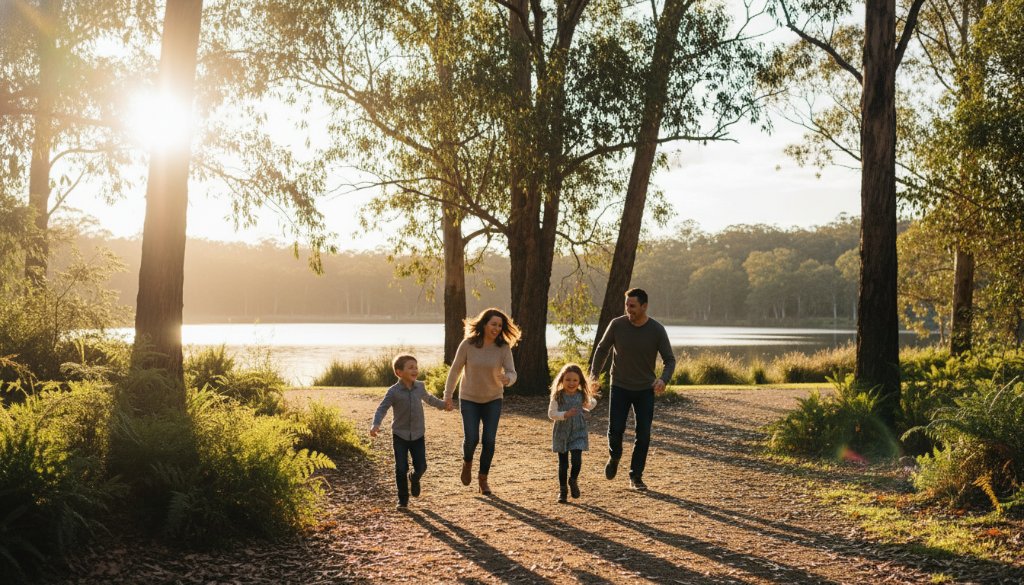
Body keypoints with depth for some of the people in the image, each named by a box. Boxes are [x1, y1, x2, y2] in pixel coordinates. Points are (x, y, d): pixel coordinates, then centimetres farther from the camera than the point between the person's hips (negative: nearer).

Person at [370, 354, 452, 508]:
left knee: (421, 466, -1)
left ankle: (414, 478, 34)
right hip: (400, 435, -3)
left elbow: (428, 398, 22)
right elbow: (382, 409, -18)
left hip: (418, 435, 3)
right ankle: (403, 499, 12)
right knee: (401, 469, -5)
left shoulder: (420, 387, 0)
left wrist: (443, 405, 37)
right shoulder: (394, 391, -13)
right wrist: (375, 425, -35)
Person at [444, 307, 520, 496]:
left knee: (489, 441, -2)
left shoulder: (503, 348, -13)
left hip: (493, 399, 1)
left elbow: (511, 373, -17)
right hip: (469, 399, -1)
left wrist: (507, 378, -41)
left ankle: (483, 479, 18)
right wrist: (448, 395, -2)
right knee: (471, 439, -10)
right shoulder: (468, 344, -15)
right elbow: (455, 370, -5)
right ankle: (467, 462, 25)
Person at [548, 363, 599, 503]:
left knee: (577, 460, -12)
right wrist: (565, 414, -25)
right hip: (561, 434, -1)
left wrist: (585, 411, 10)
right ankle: (562, 489, 21)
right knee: (563, 463, 6)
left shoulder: (582, 395, -1)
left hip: (578, 432, 1)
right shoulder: (558, 396, -8)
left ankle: (573, 481, 17)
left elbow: (593, 403, 21)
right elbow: (551, 413, -13)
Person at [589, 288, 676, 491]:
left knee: (643, 435, 0)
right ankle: (614, 457, 26)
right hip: (619, 387, 0)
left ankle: (636, 477, 14)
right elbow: (602, 349, 4)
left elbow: (670, 360, -6)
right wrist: (593, 376, -6)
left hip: (645, 389, 0)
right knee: (615, 430, -7)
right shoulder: (617, 324, -10)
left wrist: (663, 379, -27)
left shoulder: (657, 330, -11)